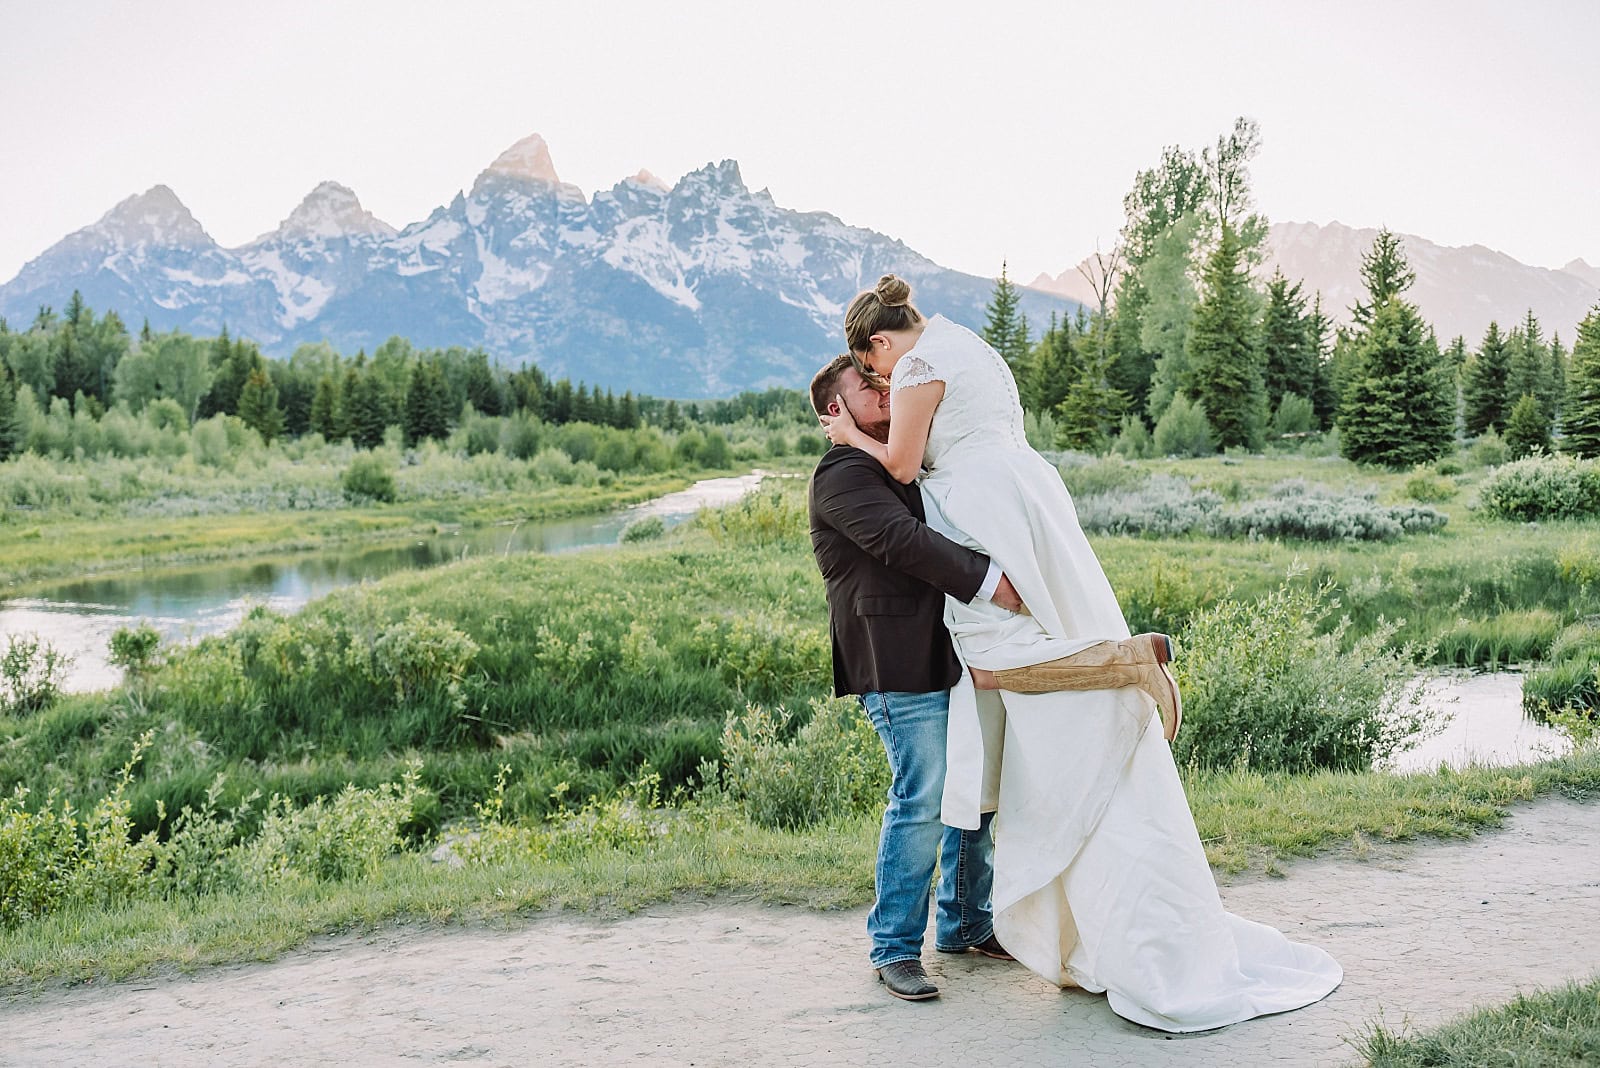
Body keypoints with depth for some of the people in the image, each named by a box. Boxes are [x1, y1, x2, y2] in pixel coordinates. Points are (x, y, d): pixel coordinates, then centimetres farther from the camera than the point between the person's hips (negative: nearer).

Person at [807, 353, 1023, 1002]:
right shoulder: (843, 475, -8)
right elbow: (901, 540, -22)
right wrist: (988, 580, -25)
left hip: (953, 653, 9)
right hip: (900, 663, -9)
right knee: (922, 801, -8)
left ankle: (966, 923, 28)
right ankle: (894, 948, 7)